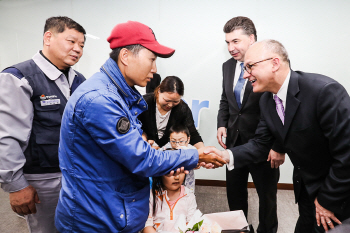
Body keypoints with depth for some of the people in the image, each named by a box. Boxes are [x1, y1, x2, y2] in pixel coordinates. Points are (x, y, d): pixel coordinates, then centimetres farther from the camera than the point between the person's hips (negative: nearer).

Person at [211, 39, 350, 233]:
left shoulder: (325, 91, -29)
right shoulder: (266, 100, -6)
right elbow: (261, 144, -4)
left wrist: (328, 201, -17)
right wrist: (227, 156, -20)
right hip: (305, 187, 6)